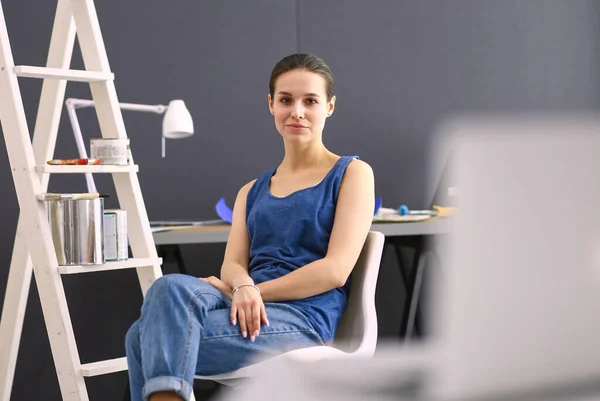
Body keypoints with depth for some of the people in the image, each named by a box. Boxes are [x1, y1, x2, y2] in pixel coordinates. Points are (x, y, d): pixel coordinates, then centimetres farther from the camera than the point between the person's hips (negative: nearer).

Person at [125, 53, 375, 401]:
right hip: (251, 314, 5)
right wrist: (243, 288, -16)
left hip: (304, 320, -5)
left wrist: (254, 292, -9)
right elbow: (232, 264, 9)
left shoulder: (352, 173, 9)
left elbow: (336, 269, -4)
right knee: (172, 287, -31)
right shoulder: (252, 192, 24)